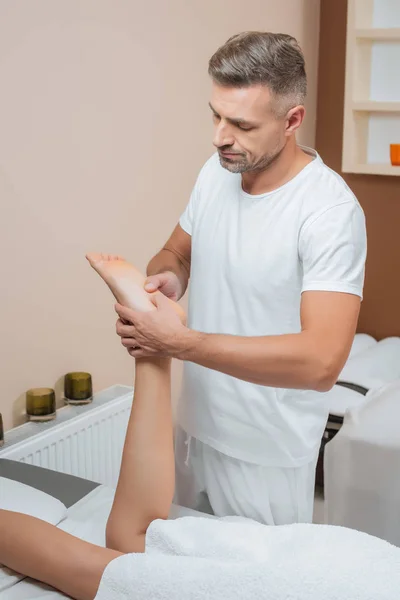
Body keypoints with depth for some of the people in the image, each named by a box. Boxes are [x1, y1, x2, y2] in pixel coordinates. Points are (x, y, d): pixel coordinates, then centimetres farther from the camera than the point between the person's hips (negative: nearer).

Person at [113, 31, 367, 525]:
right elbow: (176, 252, 13)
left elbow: (321, 361, -31)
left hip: (268, 454, -6)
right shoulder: (216, 171, -2)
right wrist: (167, 277, -12)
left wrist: (180, 342, -32)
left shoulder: (330, 211, -24)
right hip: (193, 427, 6)